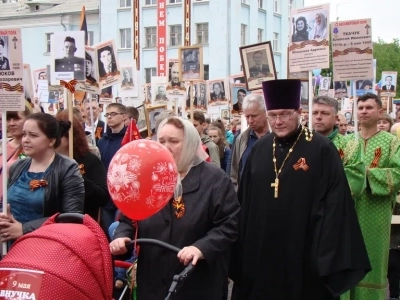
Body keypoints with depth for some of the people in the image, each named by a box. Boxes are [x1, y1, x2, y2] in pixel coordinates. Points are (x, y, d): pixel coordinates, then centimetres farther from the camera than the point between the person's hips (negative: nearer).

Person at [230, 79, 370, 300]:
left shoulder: (321, 149, -8)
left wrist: (328, 253, -14)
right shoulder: (259, 149, 5)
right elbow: (244, 199, 10)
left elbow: (335, 202, -10)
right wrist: (240, 247, 8)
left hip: (304, 252, -4)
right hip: (259, 249, 4)